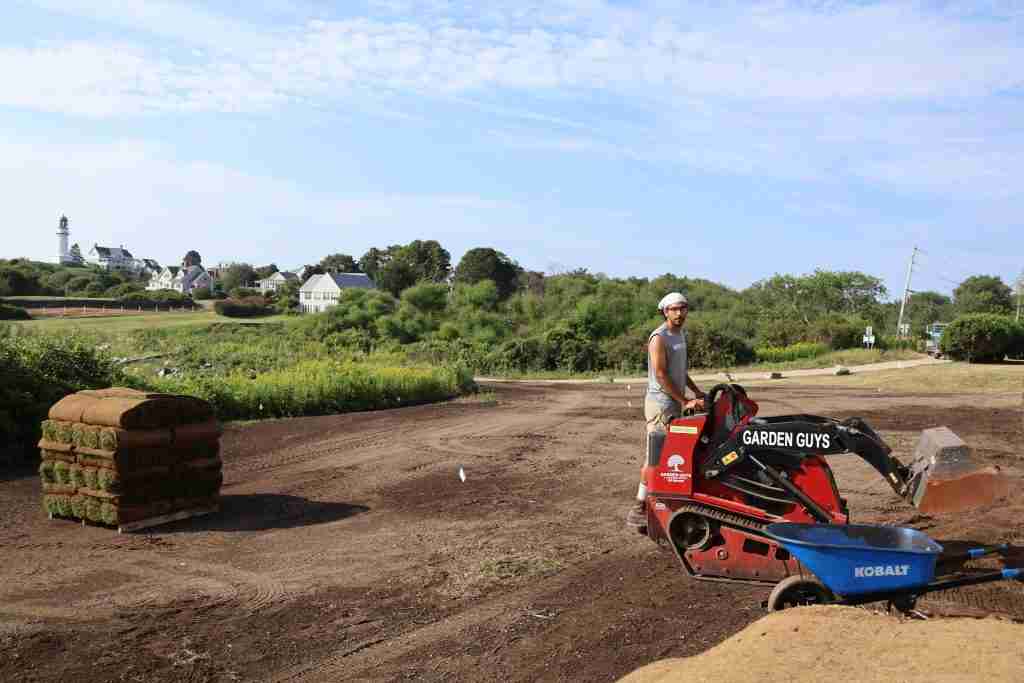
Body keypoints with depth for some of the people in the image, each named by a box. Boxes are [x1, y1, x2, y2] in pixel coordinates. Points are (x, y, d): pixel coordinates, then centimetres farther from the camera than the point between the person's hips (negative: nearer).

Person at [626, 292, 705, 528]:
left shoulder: (681, 335, 16)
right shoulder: (659, 338, -13)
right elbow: (661, 376, -18)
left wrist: (697, 392, 17)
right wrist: (686, 401, -17)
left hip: (675, 403, 9)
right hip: (661, 404, -9)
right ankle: (638, 510, -7)